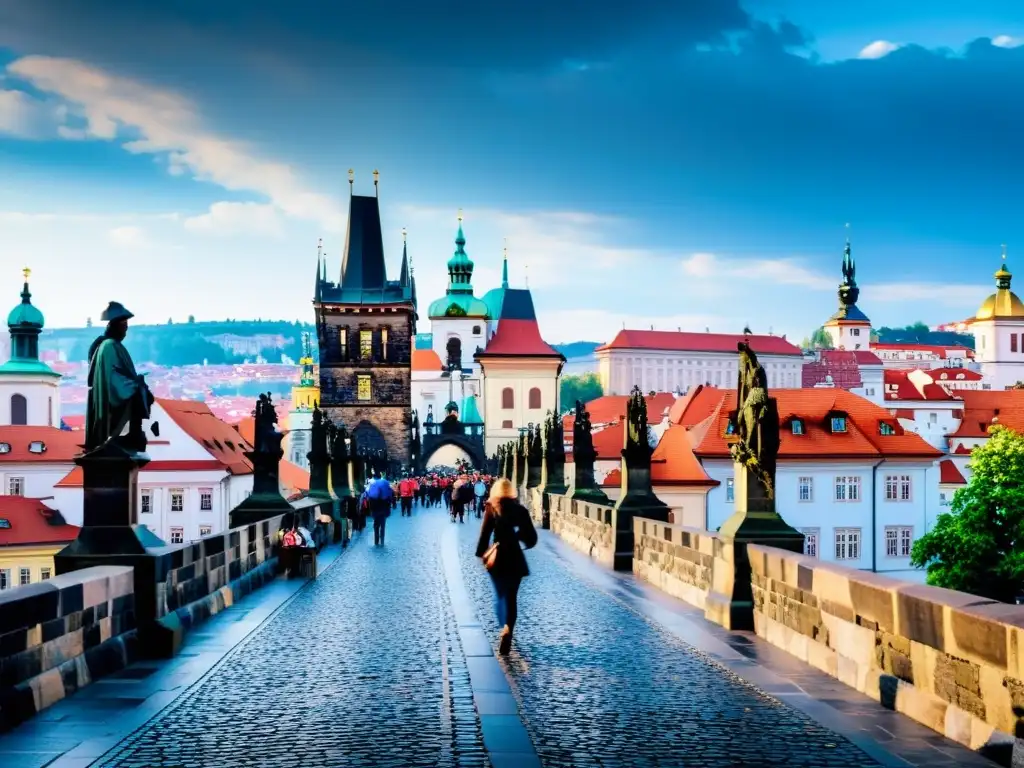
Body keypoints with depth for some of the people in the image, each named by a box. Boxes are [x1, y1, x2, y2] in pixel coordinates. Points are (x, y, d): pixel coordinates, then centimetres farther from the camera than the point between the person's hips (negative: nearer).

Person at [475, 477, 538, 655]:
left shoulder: (491, 509, -5)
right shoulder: (520, 510, -2)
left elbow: (485, 534, -10)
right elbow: (531, 536, -2)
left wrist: (481, 553, -1)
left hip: (497, 558, 0)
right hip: (515, 558, 0)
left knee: (500, 595, 17)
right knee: (511, 597, 4)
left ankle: (504, 629, 20)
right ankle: (508, 630, -15)